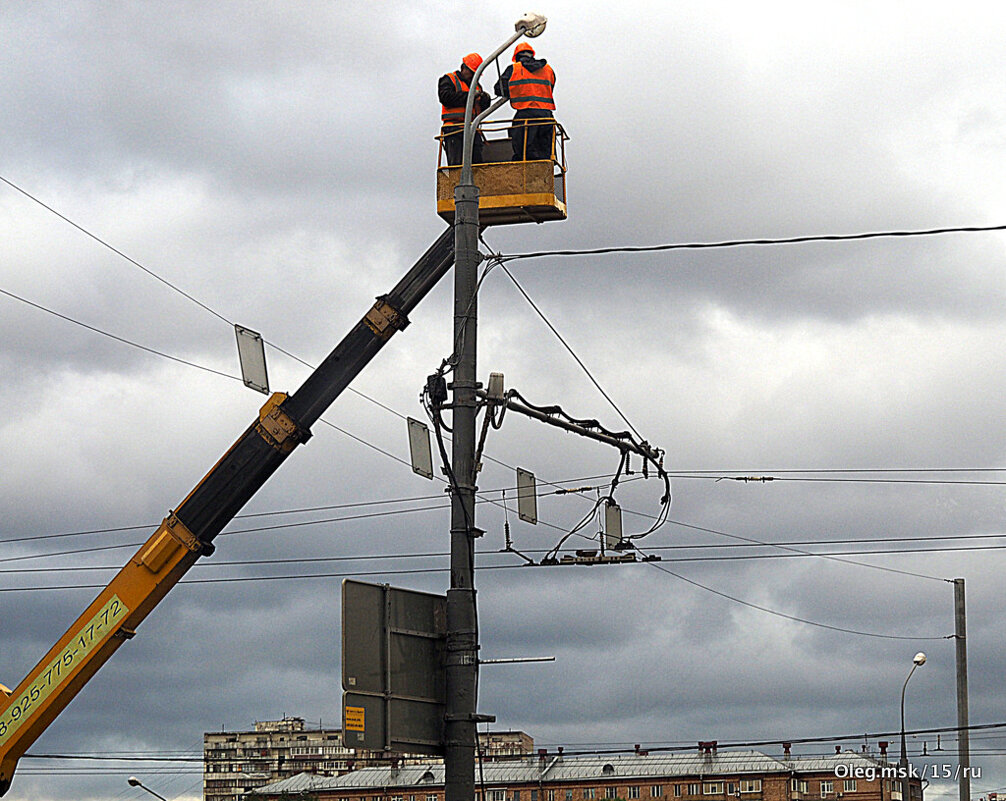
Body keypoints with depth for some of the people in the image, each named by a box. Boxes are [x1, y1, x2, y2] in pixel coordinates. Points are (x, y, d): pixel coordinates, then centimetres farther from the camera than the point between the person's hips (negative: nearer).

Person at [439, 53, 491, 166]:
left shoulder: (476, 85, 26)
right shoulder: (448, 80, 7)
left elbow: (482, 110, 22)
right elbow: (446, 97, -13)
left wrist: (485, 100, -1)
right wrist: (469, 96, -14)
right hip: (454, 129, -6)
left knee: (477, 161, -2)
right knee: (456, 163, -13)